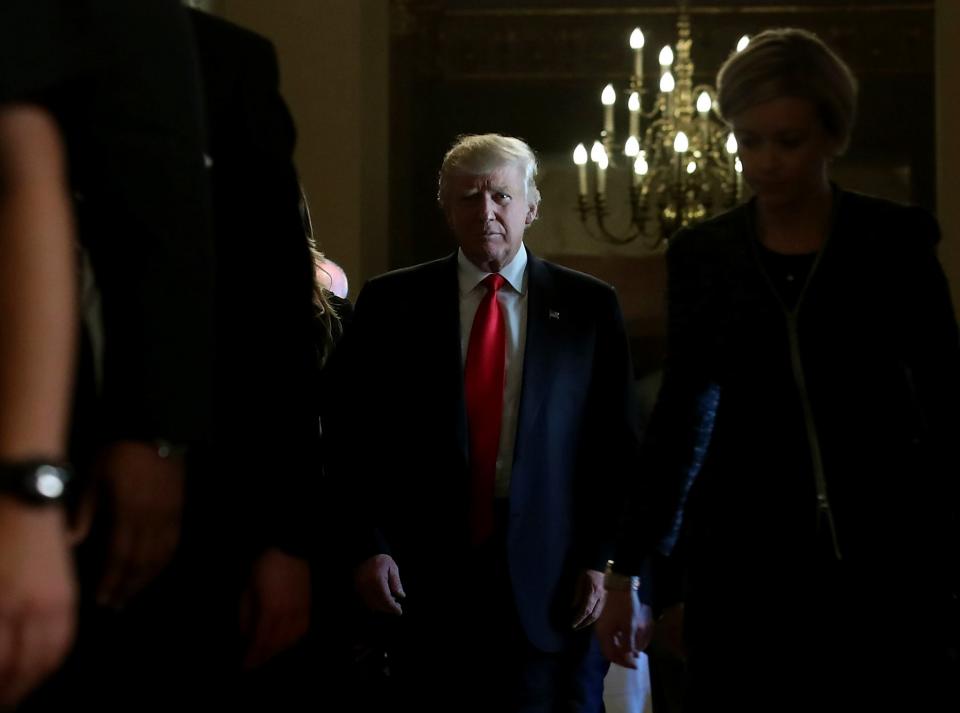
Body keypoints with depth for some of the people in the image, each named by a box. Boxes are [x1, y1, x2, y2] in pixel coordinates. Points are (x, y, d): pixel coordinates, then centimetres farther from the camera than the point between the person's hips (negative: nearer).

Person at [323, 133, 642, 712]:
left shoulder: (588, 306, 7)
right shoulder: (391, 302, 7)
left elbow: (618, 444, 5)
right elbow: (350, 435, 6)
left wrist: (602, 558, -3)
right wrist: (366, 546, -3)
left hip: (551, 582, 0)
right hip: (426, 578, 0)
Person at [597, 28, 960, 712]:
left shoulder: (896, 240, 0)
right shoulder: (701, 254, 6)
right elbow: (679, 417, 12)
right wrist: (627, 569, 10)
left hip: (882, 556, -1)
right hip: (744, 559, 2)